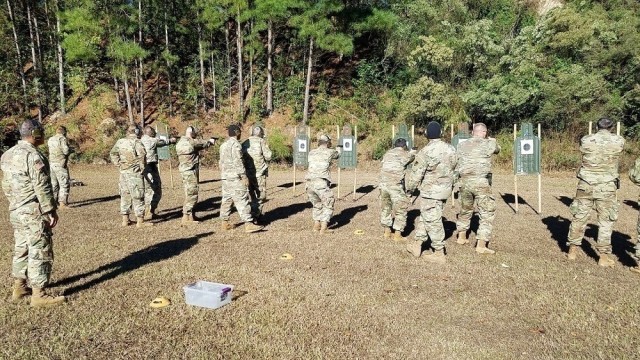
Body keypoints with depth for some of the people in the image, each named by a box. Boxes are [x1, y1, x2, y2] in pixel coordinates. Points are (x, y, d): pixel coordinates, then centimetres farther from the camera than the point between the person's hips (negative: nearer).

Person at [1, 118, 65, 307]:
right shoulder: (33, 156, -19)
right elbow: (42, 187, -20)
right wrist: (50, 210, -14)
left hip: (16, 212, 9)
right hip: (34, 213, -9)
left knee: (21, 249, 19)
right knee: (40, 252, -3)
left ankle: (19, 288, 28)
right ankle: (39, 295, 2)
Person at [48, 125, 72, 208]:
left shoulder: (50, 139, 13)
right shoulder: (62, 139, -10)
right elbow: (66, 151, -18)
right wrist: (70, 149, 3)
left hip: (51, 164, 8)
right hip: (60, 164, -8)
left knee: (54, 184, 16)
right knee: (64, 184, -5)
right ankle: (62, 203, -11)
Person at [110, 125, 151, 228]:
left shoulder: (120, 141, 10)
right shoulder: (136, 142, -12)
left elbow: (113, 153, 21)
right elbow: (142, 154, -25)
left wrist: (118, 164, 18)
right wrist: (142, 167, -13)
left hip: (123, 172, 7)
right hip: (134, 173, -7)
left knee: (125, 195, 15)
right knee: (138, 197, -1)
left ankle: (125, 220, 21)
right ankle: (140, 221, 1)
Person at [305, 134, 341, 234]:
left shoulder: (311, 152, 14)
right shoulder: (330, 152, 5)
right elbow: (338, 155, 28)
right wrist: (339, 148, 49)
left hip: (310, 183, 5)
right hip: (321, 183, -5)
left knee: (317, 205, 24)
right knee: (328, 206, 8)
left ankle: (316, 225, 22)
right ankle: (323, 229, 0)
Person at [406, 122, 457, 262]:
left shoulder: (426, 151, -18)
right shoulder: (450, 149, 2)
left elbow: (416, 173, -13)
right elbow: (453, 166, 11)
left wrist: (410, 187, 2)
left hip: (431, 191, -7)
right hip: (445, 189, 7)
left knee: (433, 221, 2)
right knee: (425, 217, 19)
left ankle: (439, 254, 8)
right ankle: (417, 244, 27)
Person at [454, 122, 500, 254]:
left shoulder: (462, 145, 7)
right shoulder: (489, 143, -2)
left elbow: (456, 165, 10)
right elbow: (497, 149, 22)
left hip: (464, 181, 5)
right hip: (481, 182, -5)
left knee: (465, 210, 24)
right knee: (487, 213, 3)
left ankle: (461, 237, 35)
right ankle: (481, 245, -2)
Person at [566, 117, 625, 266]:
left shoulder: (585, 140, -3)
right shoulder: (619, 141, -3)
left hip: (586, 185, 1)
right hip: (607, 187, -1)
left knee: (579, 218, 12)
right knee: (606, 221, 7)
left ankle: (572, 250, 20)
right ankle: (603, 256, 10)